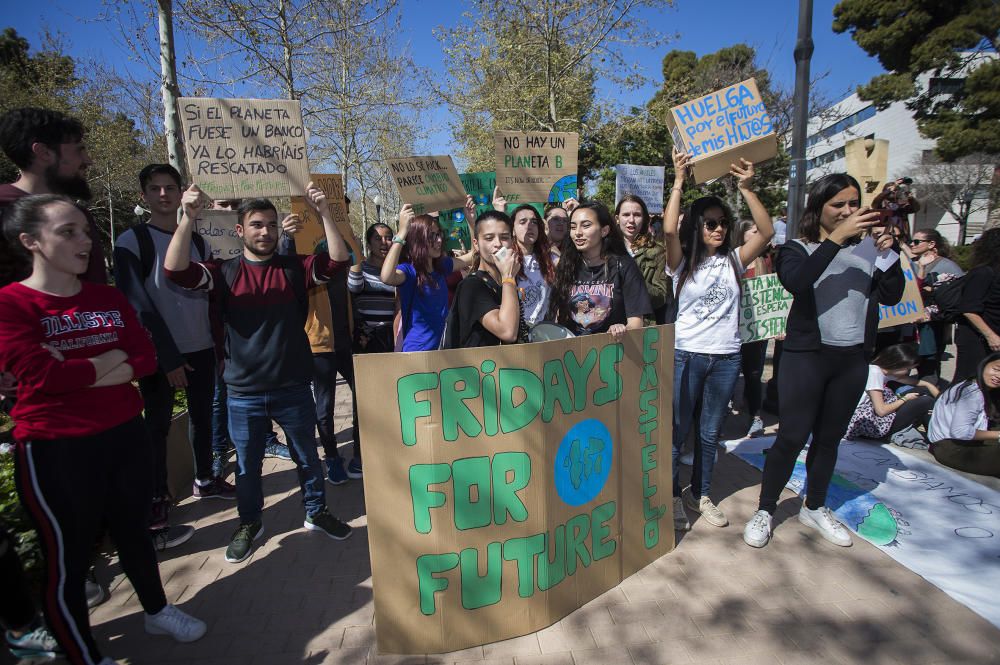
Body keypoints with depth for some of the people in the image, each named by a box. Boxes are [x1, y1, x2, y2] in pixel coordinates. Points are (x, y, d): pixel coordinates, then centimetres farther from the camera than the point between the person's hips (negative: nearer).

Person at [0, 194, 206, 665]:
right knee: (67, 555, 11)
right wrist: (111, 359, -10)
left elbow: (147, 358, -3)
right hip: (55, 449, -5)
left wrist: (76, 373, -16)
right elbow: (39, 374, -22)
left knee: (134, 532, 21)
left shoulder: (109, 298, 5)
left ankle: (157, 611, 42)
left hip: (125, 435, 5)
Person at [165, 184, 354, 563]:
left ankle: (316, 513, 38)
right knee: (247, 464, 17)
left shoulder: (294, 268, -2)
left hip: (293, 388, 0)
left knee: (307, 457, 16)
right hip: (244, 393, 0)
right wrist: (188, 218, -27)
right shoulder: (225, 272, -2)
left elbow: (338, 260, -15)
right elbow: (176, 271, -16)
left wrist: (324, 214, -24)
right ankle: (249, 523, 40)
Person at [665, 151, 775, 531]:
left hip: (726, 357, 4)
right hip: (686, 354, -3)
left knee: (710, 433, 14)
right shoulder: (682, 263, -2)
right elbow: (669, 230, -20)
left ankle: (700, 494, 30)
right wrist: (679, 181, -15)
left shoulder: (733, 261, 6)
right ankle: (672, 496, 22)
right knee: (677, 431, 4)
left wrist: (746, 188, -11)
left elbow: (766, 232, -6)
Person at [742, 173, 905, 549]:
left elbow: (892, 296, 2)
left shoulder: (867, 248, 6)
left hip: (853, 359, 4)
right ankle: (764, 510, 15)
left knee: (829, 437, 16)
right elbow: (795, 282, -25)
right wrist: (836, 238, -25)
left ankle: (814, 508, 34)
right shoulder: (799, 248, -4)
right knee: (792, 437, -2)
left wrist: (888, 251, -9)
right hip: (807, 355, -4)